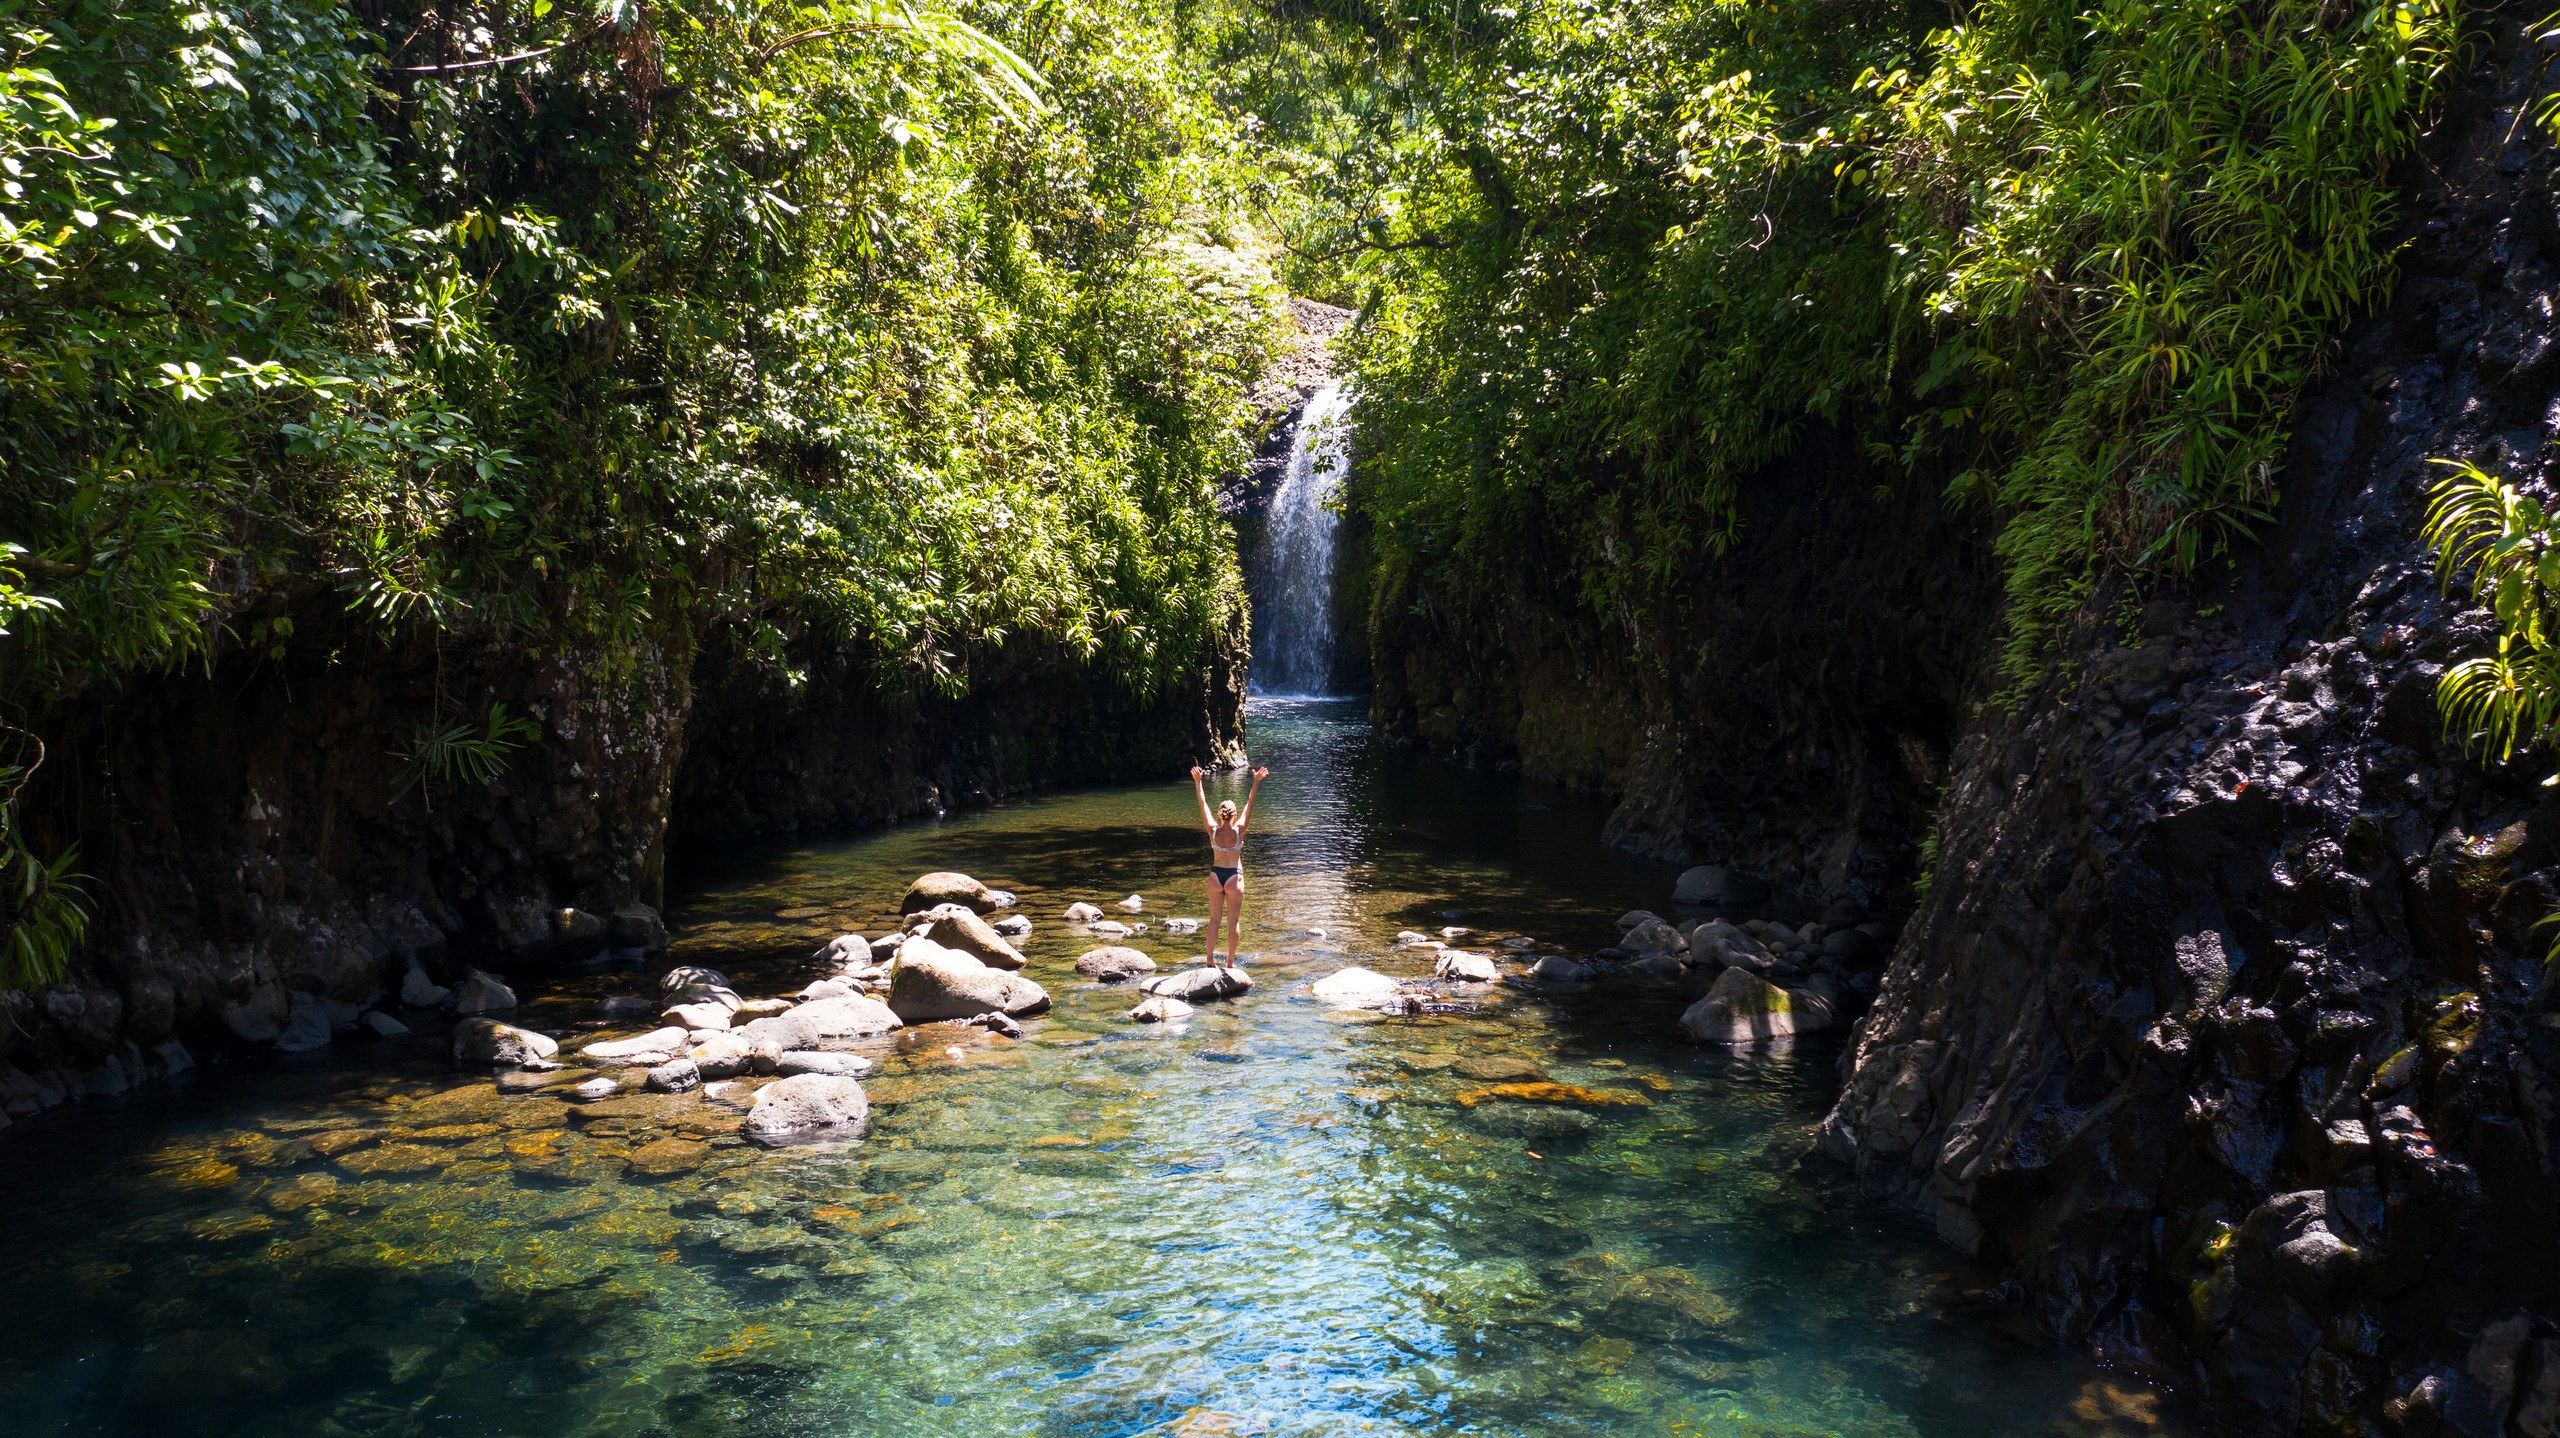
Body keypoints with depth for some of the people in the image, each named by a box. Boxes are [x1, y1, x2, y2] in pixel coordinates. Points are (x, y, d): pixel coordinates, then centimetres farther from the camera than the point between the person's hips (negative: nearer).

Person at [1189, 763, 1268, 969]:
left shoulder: (1213, 830, -9)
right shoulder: (1238, 830, -12)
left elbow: (1203, 803, -6)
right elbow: (1249, 805, -12)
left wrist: (1197, 781, -5)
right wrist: (1256, 782, -13)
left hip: (1216, 875, 2)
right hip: (1234, 876, -2)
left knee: (1214, 919, 12)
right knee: (1234, 922, 4)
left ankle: (1210, 958, 14)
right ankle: (1230, 962, 7)